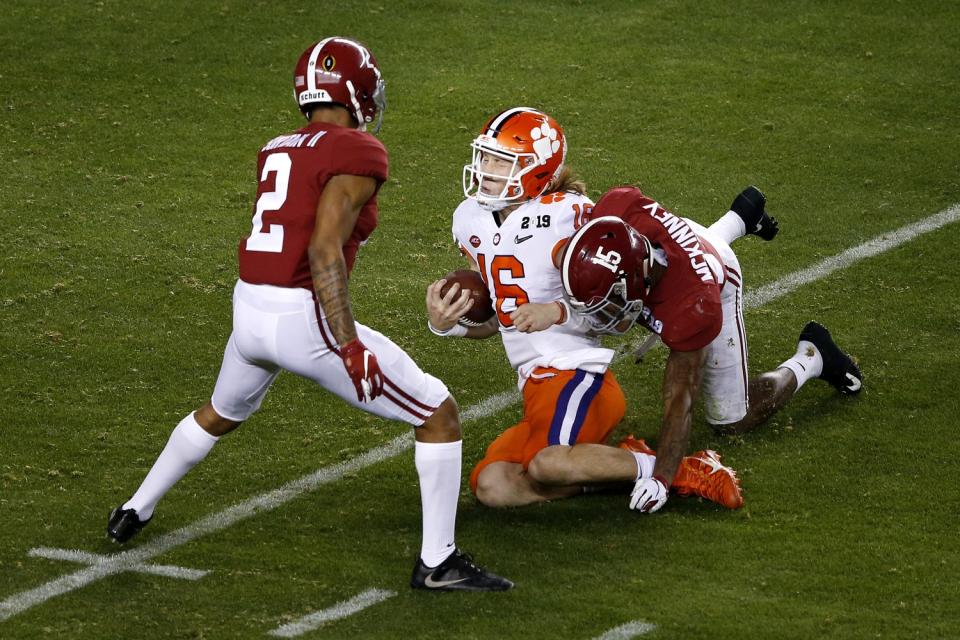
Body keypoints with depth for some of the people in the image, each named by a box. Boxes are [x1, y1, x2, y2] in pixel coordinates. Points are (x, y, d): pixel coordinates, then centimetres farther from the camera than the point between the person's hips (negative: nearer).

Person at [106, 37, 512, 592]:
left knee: (222, 415, 37)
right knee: (439, 414, 5)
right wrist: (351, 347, -21)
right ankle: (437, 563, 6)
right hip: (304, 320, -8)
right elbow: (324, 251, -19)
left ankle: (136, 512, 50)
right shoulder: (358, 155, -10)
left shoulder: (276, 151, 13)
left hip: (249, 311, 8)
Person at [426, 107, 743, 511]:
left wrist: (559, 312, -25)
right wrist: (443, 324, 1)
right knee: (493, 486, -12)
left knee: (547, 465, -34)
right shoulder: (473, 220, 13)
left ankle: (683, 472, -17)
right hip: (536, 389, 8)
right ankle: (624, 467, 0)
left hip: (577, 375, -8)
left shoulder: (567, 214, -10)